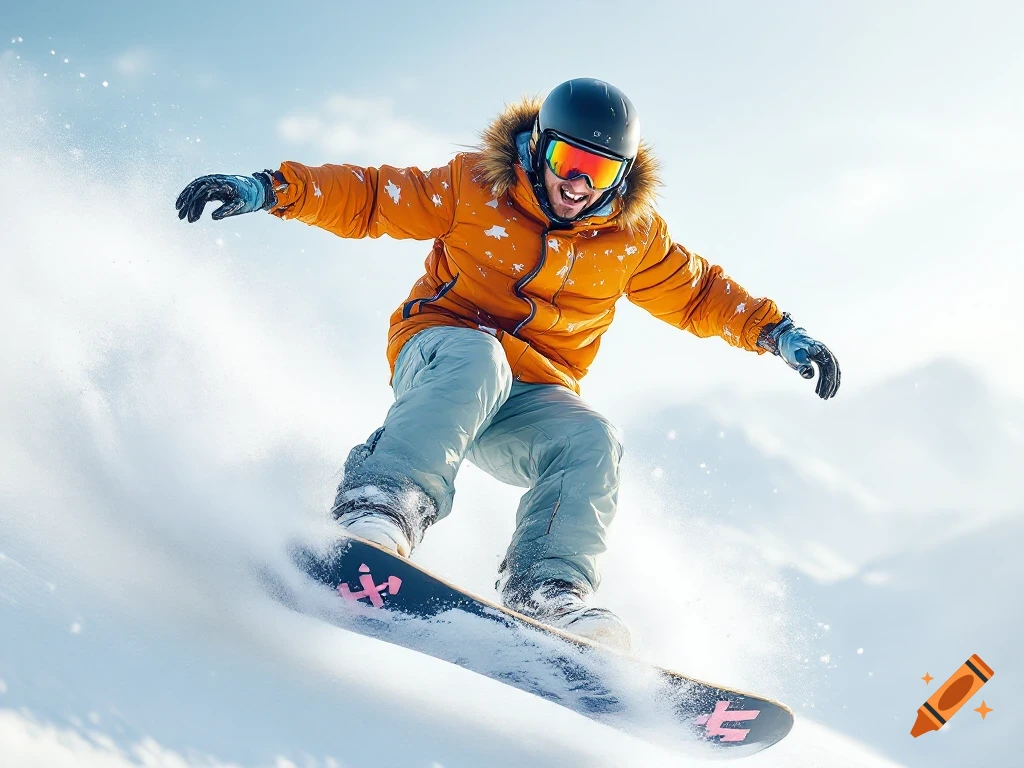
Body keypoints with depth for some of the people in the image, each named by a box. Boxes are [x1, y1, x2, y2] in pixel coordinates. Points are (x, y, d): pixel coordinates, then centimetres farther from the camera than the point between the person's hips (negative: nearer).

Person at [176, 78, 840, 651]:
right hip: (440, 351, -3)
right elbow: (368, 198, -1)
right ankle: (381, 510, -53)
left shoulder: (632, 238, 6)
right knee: (476, 357, -38)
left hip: (529, 401, 3)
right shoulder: (475, 187, -3)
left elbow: (700, 294, 19)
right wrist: (271, 190, -11)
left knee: (593, 442, -28)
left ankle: (546, 590, -40)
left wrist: (777, 331, 9)